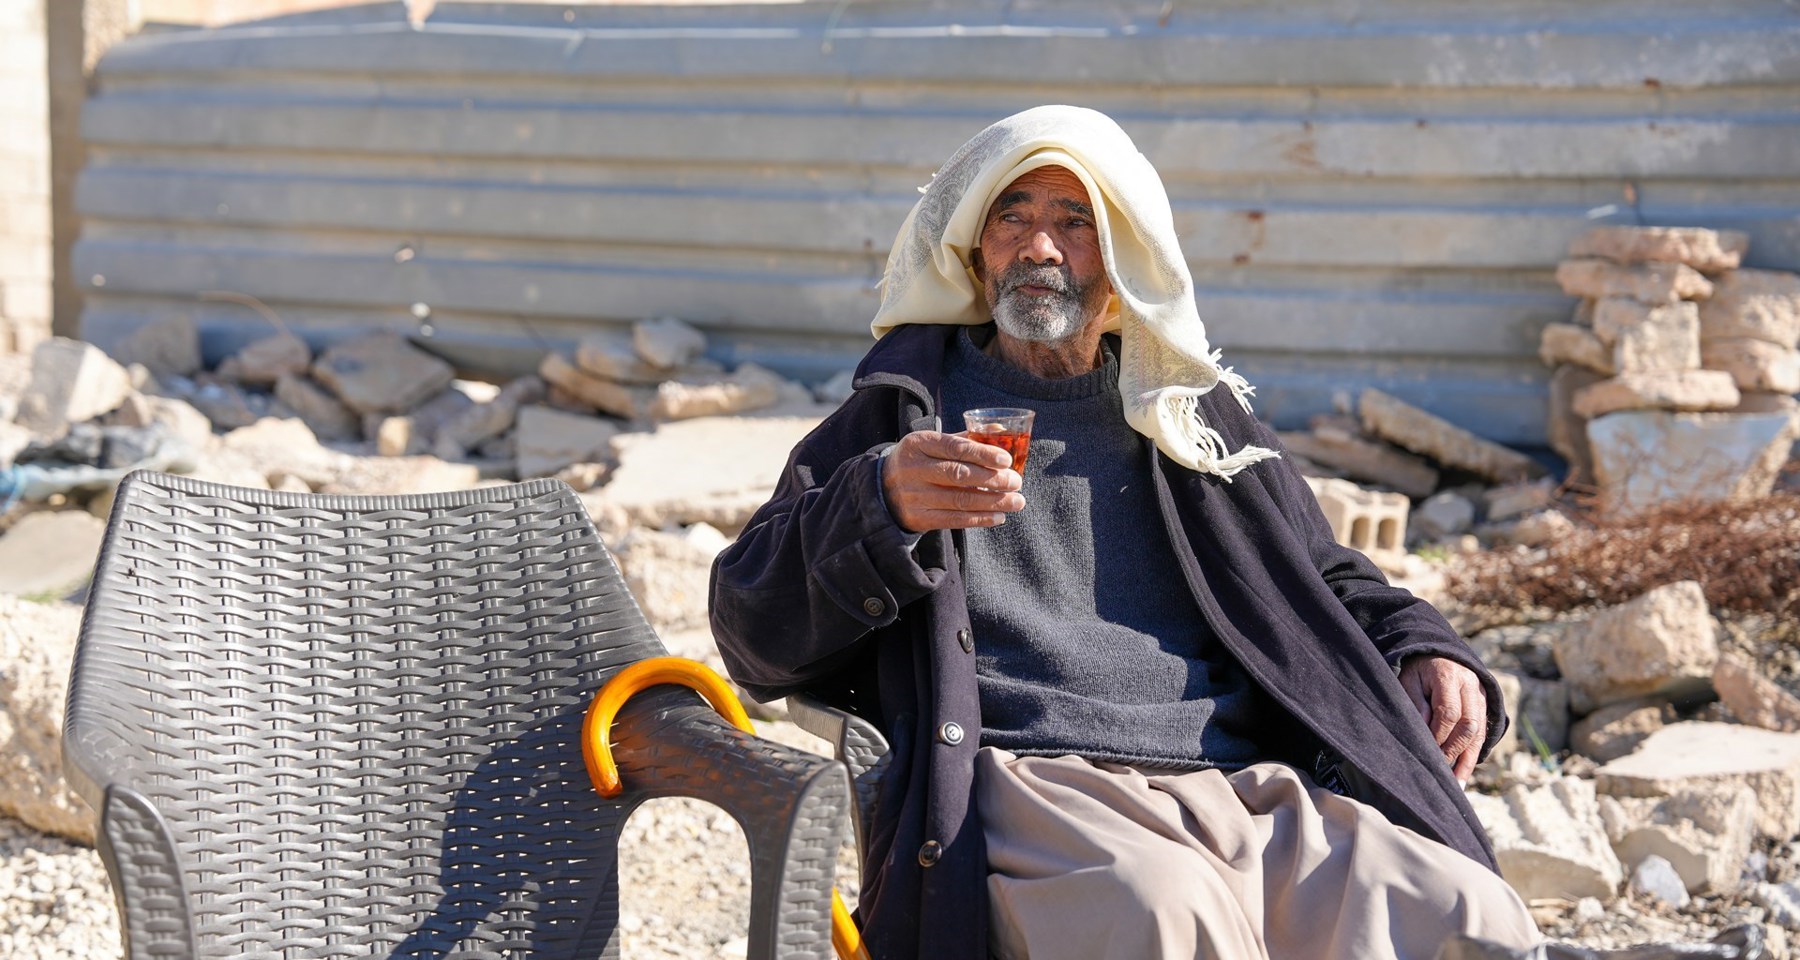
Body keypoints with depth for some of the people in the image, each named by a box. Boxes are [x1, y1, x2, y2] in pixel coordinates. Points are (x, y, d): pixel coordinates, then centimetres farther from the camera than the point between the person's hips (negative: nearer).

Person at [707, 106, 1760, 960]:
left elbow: (1329, 579, 34)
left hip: (1246, 790, 4)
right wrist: (878, 510, -10)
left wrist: (1426, 652, 10)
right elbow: (755, 633, 10)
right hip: (1027, 783, -3)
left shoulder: (1194, 419, 27)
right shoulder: (904, 411, 18)